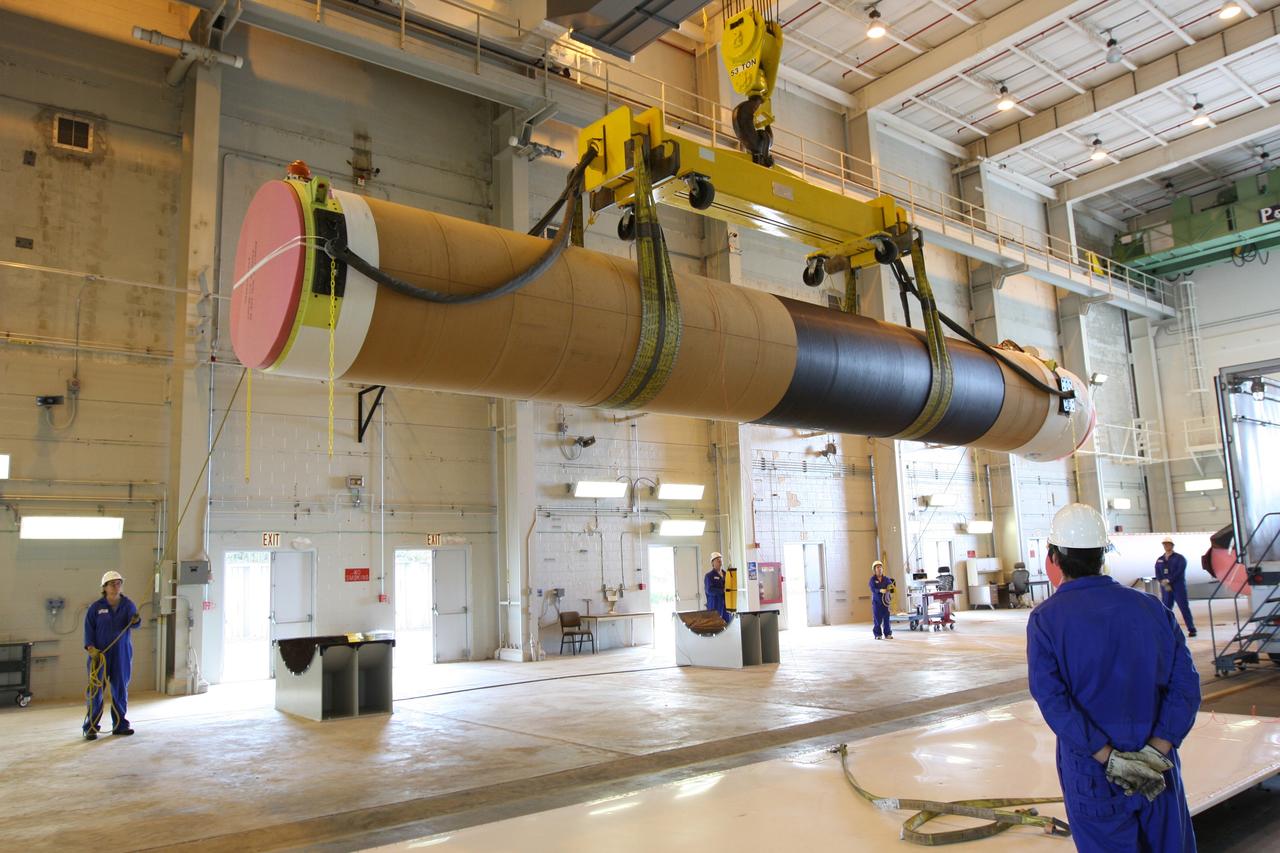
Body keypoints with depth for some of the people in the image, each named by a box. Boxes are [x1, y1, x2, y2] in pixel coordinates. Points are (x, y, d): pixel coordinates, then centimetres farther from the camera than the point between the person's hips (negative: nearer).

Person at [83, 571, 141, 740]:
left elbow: (133, 624, -8)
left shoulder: (128, 604, 3)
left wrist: (135, 621, -32)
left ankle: (120, 724, 17)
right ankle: (91, 727, 7)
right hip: (100, 654, -2)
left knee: (121, 689, 8)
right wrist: (91, 648, -13)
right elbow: (89, 628, -2)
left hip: (122, 653, 2)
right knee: (96, 690, -2)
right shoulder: (96, 607, -2)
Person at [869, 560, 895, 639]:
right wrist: (880, 590, -30)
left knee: (886, 618, 3)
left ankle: (888, 634, 13)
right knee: (877, 618, -2)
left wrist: (892, 587, -29)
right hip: (876, 601, -2)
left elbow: (890, 584, -5)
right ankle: (878, 634, 8)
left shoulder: (886, 578, 6)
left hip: (885, 600, 2)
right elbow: (873, 589, -13)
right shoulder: (873, 579, -2)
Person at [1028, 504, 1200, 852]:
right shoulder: (1152, 608, 0)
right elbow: (1185, 684, -5)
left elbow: (1051, 698, -17)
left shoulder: (1046, 619, -9)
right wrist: (1156, 750, -10)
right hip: (1158, 771, 3)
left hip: (1091, 774, -3)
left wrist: (1108, 758, -15)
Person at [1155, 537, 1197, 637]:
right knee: (1166, 608, 4)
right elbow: (1157, 574, 4)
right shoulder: (1159, 560, 12)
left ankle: (1191, 629, -2)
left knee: (1184, 607, -6)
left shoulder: (1179, 558, 1)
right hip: (1165, 588, 4)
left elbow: (1180, 572, -12)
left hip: (1178, 586, -4)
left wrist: (1168, 580, -17)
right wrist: (1164, 583, -12)